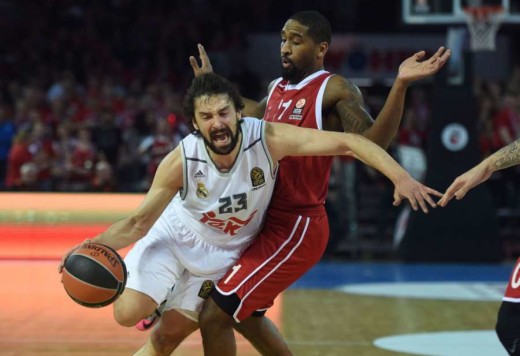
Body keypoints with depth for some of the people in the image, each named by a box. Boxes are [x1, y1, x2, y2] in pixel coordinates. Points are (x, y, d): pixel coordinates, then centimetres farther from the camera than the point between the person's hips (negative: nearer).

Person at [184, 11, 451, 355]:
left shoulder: (335, 89, -14)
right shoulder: (278, 87, 10)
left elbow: (372, 142, -28)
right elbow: (255, 114, 33)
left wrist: (400, 85, -38)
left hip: (295, 230, -9)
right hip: (271, 223, 9)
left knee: (214, 315, -10)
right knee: (245, 313, 24)